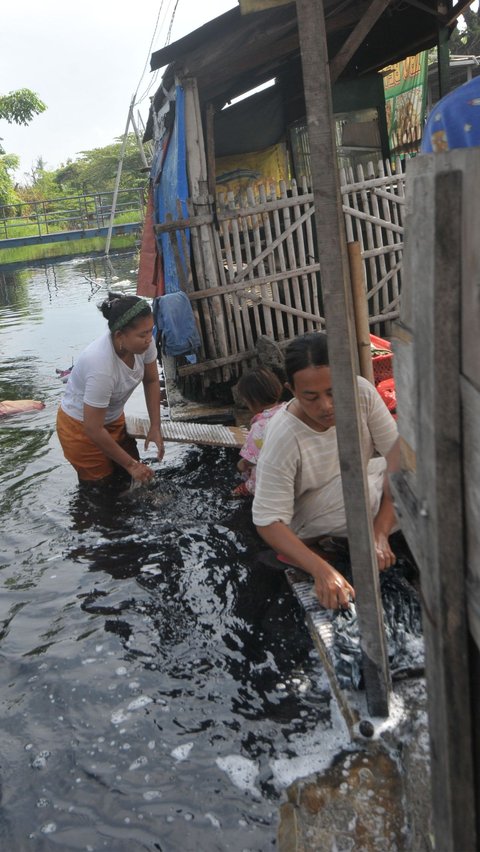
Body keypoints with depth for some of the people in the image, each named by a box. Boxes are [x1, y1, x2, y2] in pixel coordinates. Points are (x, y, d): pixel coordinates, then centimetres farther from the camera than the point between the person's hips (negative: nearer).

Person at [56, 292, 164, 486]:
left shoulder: (143, 341, -22)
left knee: (130, 479, 15)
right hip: (80, 426, -6)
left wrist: (155, 427, -7)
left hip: (113, 418, 6)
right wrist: (130, 464, -23)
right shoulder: (101, 366, -40)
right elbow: (93, 429, -31)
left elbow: (151, 381, -1)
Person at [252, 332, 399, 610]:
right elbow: (269, 521, -28)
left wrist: (380, 533, -31)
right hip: (305, 517, -5)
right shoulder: (284, 438, -32)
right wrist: (321, 569, -42)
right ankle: (308, 543, -8)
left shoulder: (361, 392, -24)